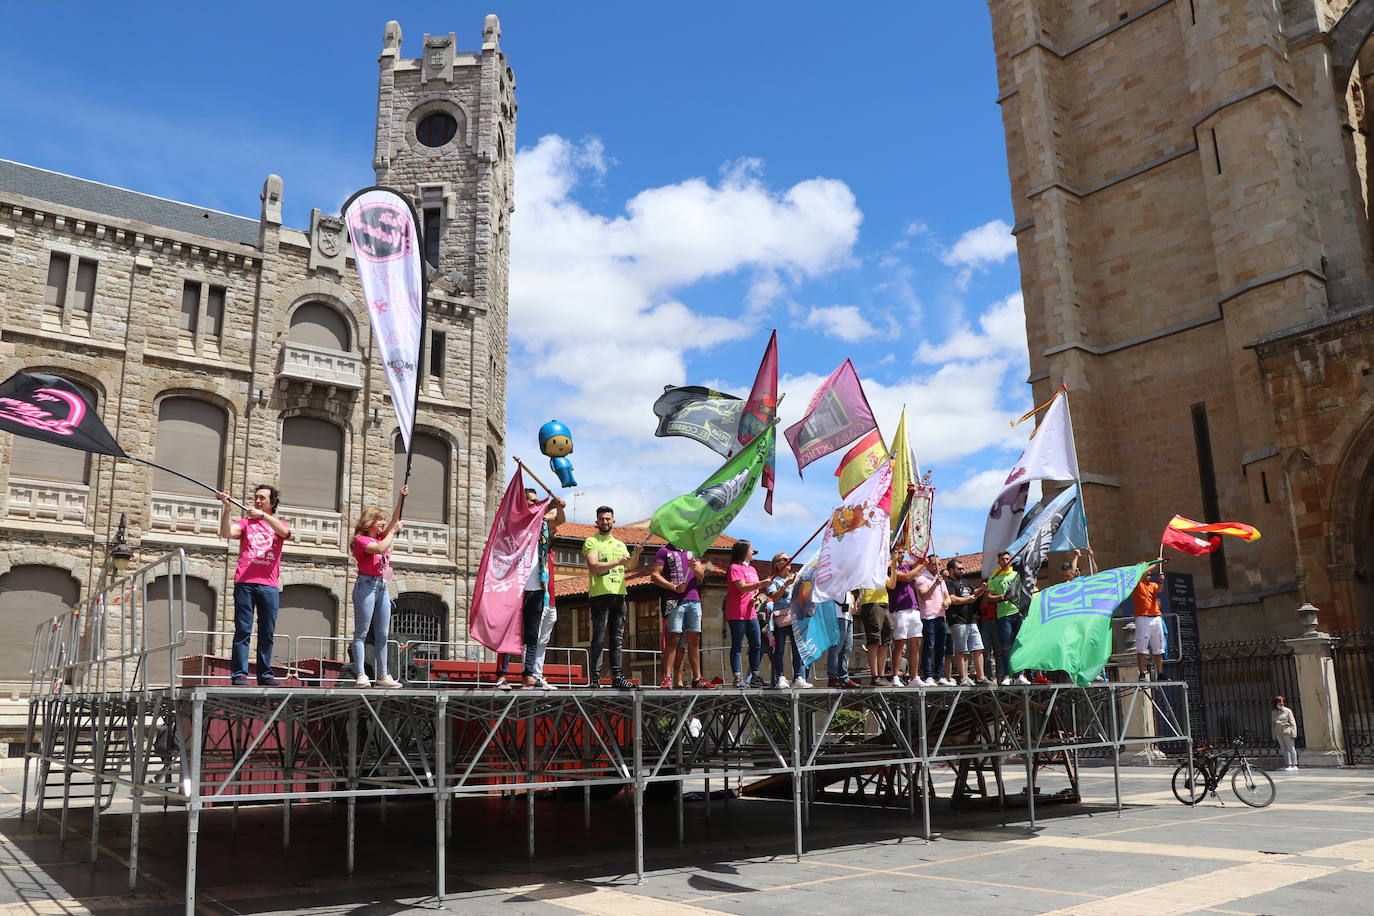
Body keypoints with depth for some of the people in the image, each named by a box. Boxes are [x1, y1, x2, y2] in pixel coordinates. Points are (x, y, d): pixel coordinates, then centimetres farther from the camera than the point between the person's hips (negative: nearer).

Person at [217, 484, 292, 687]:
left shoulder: (279, 524, 15)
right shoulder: (246, 522, 13)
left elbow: (285, 531, -9)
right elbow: (226, 533, -5)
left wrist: (263, 515, -19)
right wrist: (226, 508, -15)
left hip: (270, 585, 1)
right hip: (245, 583, -1)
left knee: (267, 632, 4)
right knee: (243, 630, -4)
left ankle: (265, 674, 9)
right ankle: (239, 674, -2)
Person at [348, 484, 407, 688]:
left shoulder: (381, 537, 17)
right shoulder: (361, 539, -5)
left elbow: (395, 519, 17)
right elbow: (380, 549, -21)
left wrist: (401, 497, 8)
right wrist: (393, 531, -9)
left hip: (382, 587, 8)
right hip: (366, 585, -8)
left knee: (382, 634, 7)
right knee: (361, 633, -7)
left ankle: (383, 676, 9)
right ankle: (361, 676, -10)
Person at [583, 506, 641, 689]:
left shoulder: (620, 544, 22)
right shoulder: (591, 542, 3)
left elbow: (630, 566, 12)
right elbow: (594, 566, -11)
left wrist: (636, 554, -7)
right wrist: (617, 562, -19)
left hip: (619, 594, 6)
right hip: (600, 594, -6)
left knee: (617, 638, 6)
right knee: (599, 638, -8)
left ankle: (617, 676, 8)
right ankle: (595, 677, -7)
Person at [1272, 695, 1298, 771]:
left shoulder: (1287, 711, 0)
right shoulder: (1273, 712, 13)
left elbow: (1292, 722, -3)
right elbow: (1273, 724, 17)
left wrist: (1293, 733, -11)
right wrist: (1274, 735, 14)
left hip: (1287, 732, -5)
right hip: (1278, 733, 5)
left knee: (1291, 748, -4)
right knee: (1284, 749, 6)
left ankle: (1294, 765, -2)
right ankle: (1288, 765, 9)